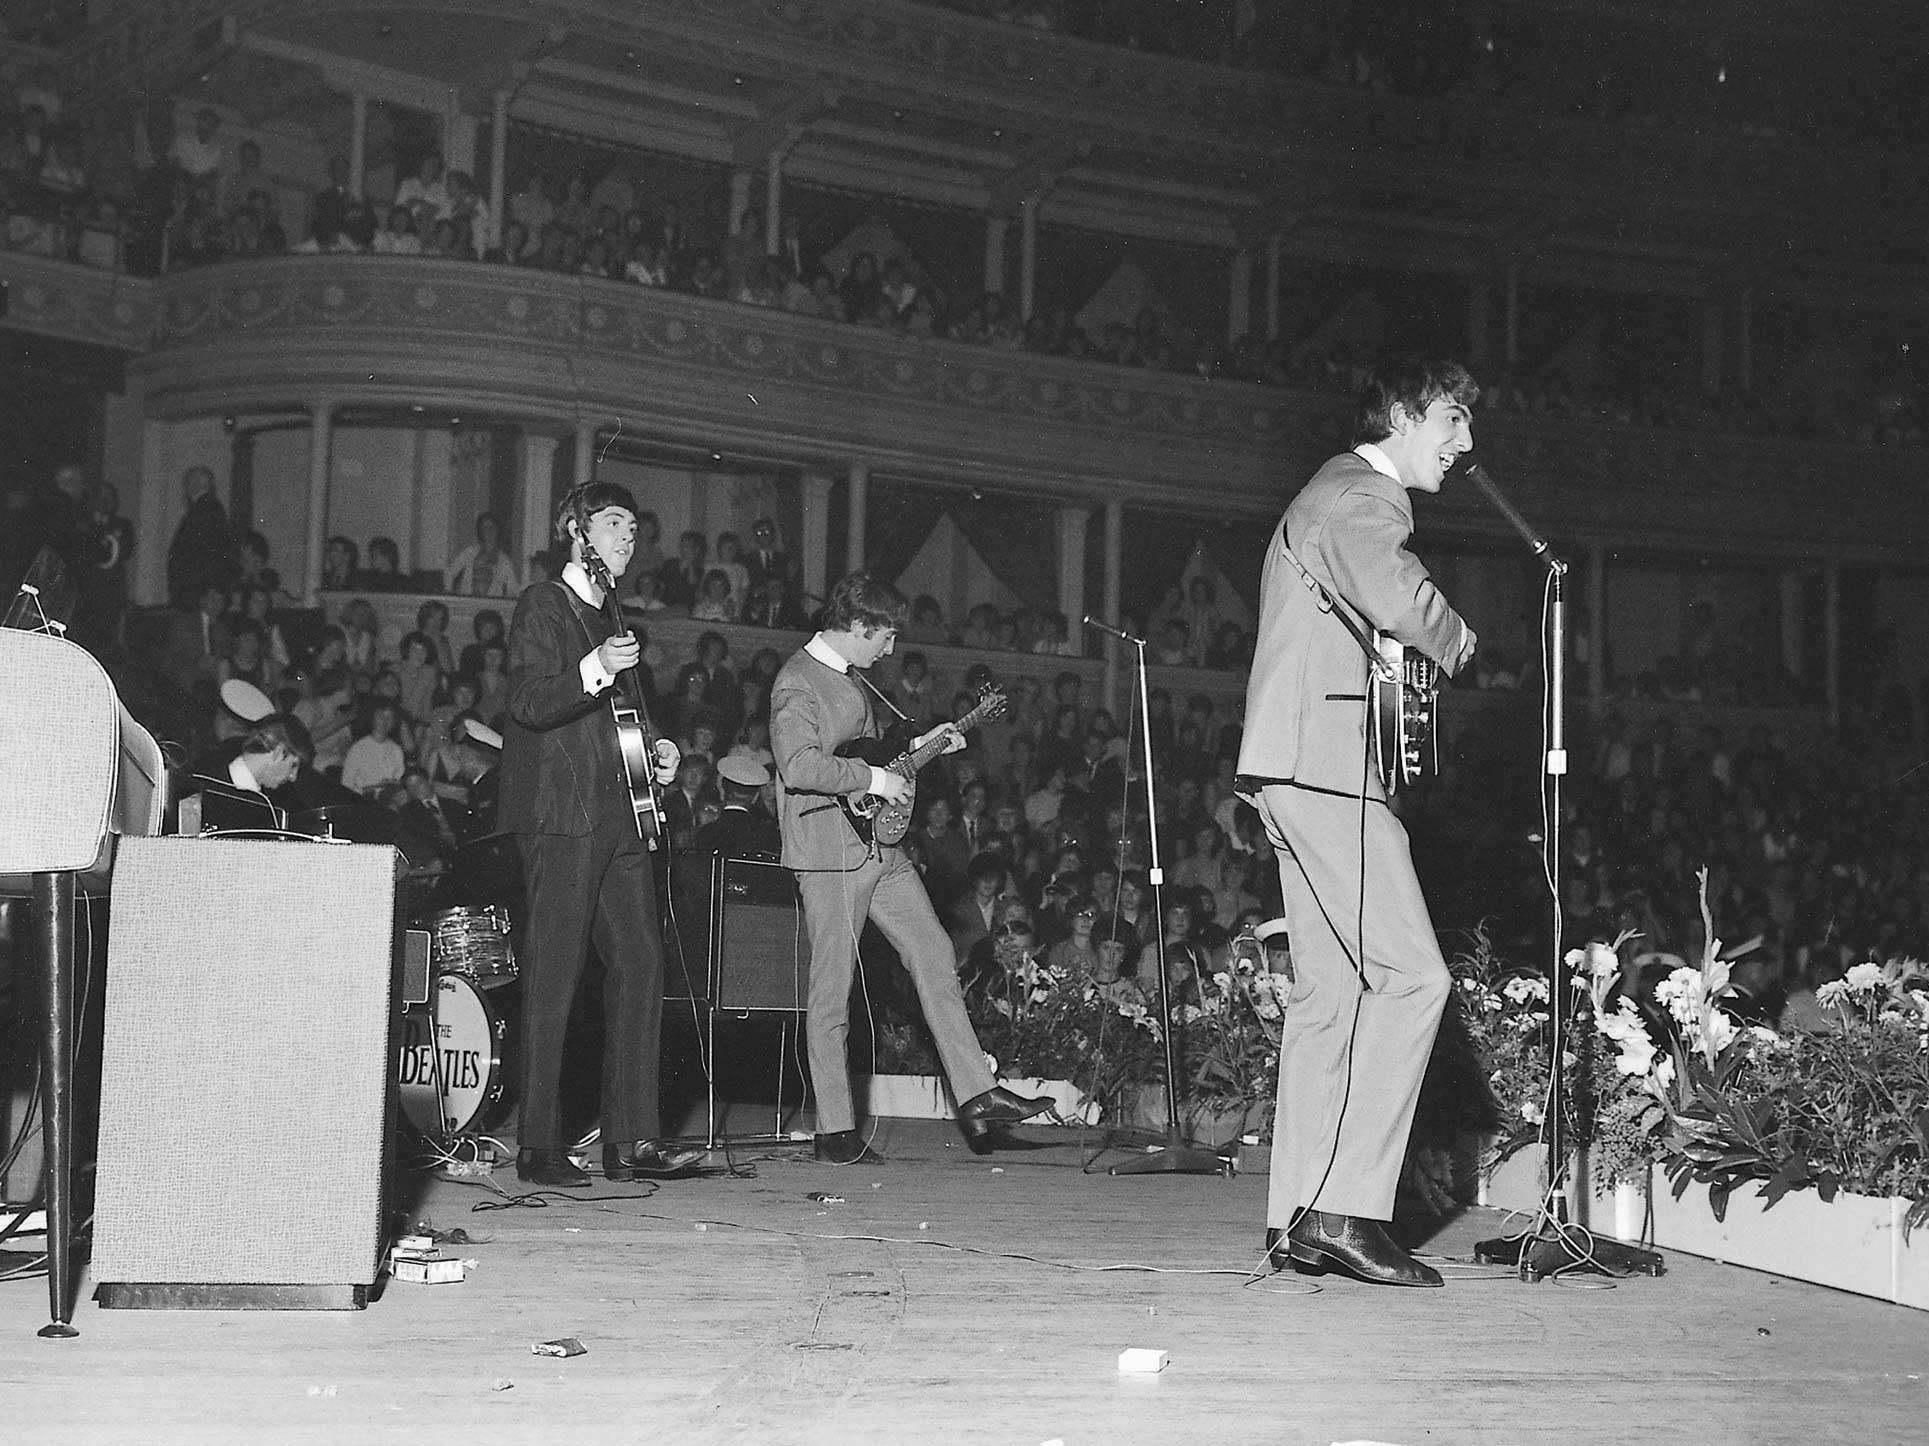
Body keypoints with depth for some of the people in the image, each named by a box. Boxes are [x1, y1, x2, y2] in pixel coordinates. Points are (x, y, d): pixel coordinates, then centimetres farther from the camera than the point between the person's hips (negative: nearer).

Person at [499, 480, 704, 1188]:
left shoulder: (609, 617, 24)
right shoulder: (543, 604, -1)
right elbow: (529, 704, -13)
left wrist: (655, 750, 15)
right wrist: (596, 671, -26)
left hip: (618, 816, 8)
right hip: (561, 815, -8)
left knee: (640, 964, 2)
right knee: (553, 977, -8)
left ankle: (629, 1140, 5)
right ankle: (538, 1148, -4)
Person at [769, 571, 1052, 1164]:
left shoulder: (850, 677, 17)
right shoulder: (797, 682, -13)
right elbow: (800, 766, -27)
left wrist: (918, 748, 19)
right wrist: (873, 779, -21)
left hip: (880, 848, 9)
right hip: (829, 853, -9)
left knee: (935, 959, 5)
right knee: (832, 990, -3)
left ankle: (976, 1094, 8)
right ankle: (835, 1131, 5)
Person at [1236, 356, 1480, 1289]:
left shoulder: (1338, 492, 26)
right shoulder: (1363, 494, -8)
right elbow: (1399, 599, -27)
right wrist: (1457, 642, -7)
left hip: (1300, 763, 11)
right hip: (1325, 760, -11)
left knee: (1333, 991, 8)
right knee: (1411, 976, -13)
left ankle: (1296, 1219, 8)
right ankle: (1347, 1207, -14)